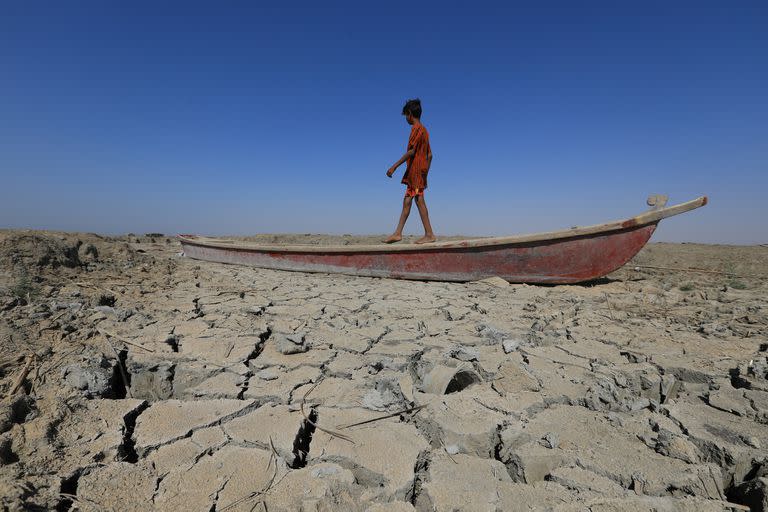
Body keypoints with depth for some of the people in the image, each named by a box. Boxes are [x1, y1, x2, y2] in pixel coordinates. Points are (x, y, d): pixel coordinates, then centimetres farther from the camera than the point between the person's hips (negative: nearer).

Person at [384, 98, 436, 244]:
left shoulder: (416, 128, -7)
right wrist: (425, 174, 21)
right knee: (406, 201, 7)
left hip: (415, 170, -9)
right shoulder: (423, 130, 21)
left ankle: (429, 234, -9)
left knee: (419, 200, -10)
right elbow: (429, 155, 19)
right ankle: (398, 233, 9)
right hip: (420, 171, 9)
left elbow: (411, 151, -18)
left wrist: (395, 166, -19)